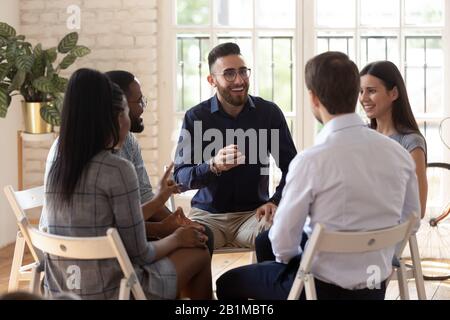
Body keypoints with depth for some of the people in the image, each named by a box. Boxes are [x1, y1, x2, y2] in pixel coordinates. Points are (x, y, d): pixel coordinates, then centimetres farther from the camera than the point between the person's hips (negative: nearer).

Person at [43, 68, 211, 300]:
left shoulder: (56, 169, 5)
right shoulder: (117, 169, -16)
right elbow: (139, 253, -12)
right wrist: (176, 239, 8)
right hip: (108, 293, -7)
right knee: (198, 252, 16)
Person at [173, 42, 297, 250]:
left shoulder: (269, 112, 2)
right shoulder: (196, 117, 0)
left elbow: (291, 167, 7)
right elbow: (180, 178, -6)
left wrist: (276, 201, -11)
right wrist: (213, 166, -26)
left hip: (253, 212, 1)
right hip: (207, 214, 0)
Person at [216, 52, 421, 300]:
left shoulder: (311, 161, -23)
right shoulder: (400, 154, -8)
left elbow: (283, 243, -15)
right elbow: (411, 222, 6)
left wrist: (290, 259, 8)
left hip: (325, 289, -6)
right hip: (377, 289, 6)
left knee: (228, 283, 18)